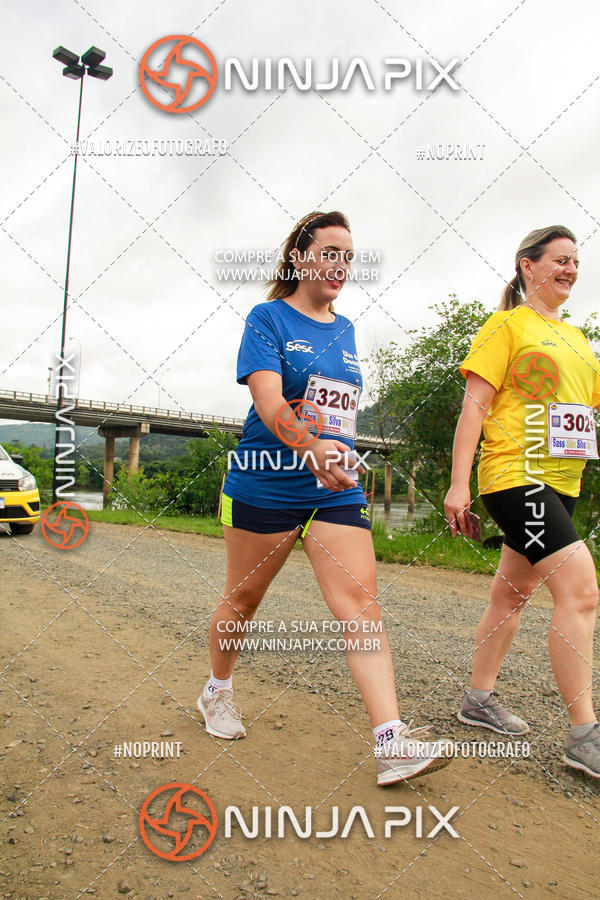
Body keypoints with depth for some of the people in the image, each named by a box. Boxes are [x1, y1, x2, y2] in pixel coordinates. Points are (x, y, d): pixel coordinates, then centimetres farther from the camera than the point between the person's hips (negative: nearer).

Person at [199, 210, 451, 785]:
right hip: (266, 484, -4)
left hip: (335, 489, 5)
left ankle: (391, 742, -8)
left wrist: (334, 453, 12)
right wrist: (311, 445, -33)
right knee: (243, 597, 12)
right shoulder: (268, 318, -4)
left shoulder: (345, 330, 15)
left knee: (360, 601, -8)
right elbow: (268, 397, -20)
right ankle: (217, 692, 38)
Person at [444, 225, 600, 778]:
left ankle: (480, 698, 26)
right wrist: (459, 484, -16)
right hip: (515, 476, -8)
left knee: (513, 591, 13)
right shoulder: (507, 325, -1)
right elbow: (474, 406, -9)